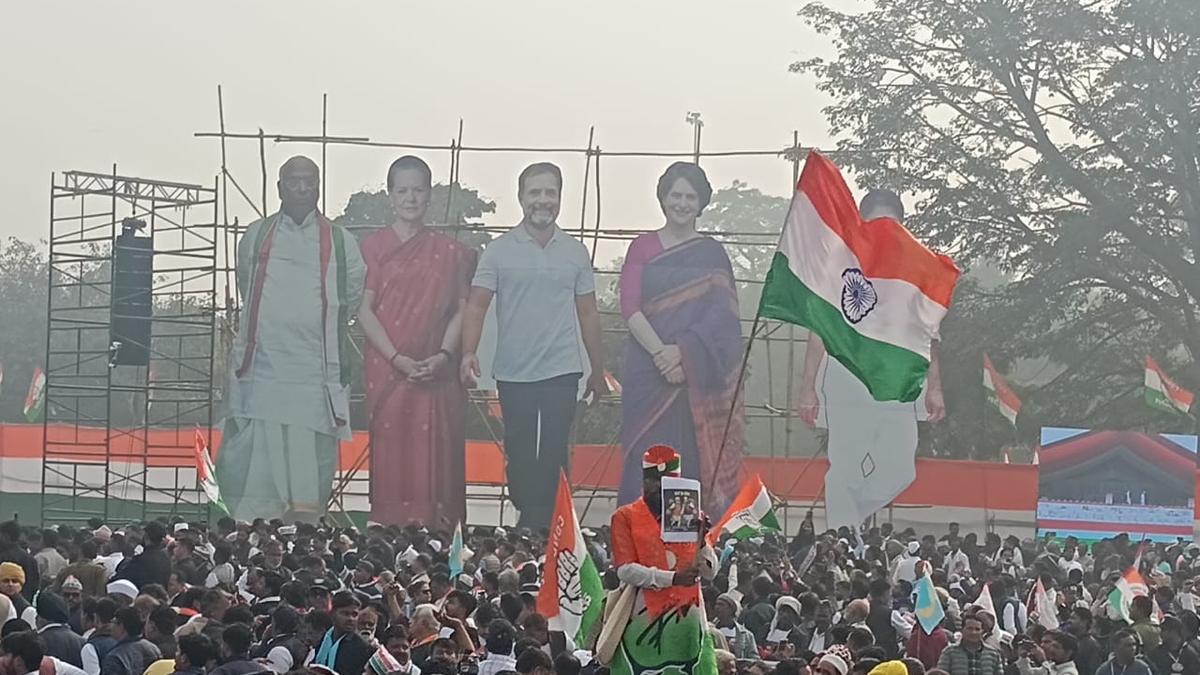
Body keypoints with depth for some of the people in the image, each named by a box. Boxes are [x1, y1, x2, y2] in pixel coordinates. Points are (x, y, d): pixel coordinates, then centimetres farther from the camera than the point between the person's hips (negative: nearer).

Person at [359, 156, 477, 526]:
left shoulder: (449, 251, 11)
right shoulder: (374, 246, 5)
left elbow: (462, 308, 7)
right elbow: (364, 309, -1)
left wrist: (444, 355, -9)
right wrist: (398, 359, -11)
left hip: (437, 373, 1)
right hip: (388, 368, -1)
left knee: (436, 460, -1)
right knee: (391, 457, -2)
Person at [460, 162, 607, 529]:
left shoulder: (575, 252, 6)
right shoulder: (499, 250, 0)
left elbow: (587, 314, 11)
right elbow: (477, 305, -5)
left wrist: (598, 371, 12)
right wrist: (469, 352, -21)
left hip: (562, 371, 0)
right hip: (513, 373, 0)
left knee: (554, 454, -3)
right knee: (519, 453, 8)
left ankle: (548, 525, 2)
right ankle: (527, 519, 22)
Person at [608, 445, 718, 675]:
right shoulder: (625, 517, 3)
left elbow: (710, 572, 7)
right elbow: (626, 570, -9)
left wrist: (701, 541, -12)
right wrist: (673, 578, -19)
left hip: (686, 621, 3)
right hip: (645, 620, -3)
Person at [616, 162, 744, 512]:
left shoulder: (712, 254, 8)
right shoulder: (643, 247, 8)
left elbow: (721, 314, -1)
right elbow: (630, 307, -2)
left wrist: (683, 352, -15)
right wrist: (660, 352, -15)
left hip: (699, 377, 0)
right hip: (649, 372, 0)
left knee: (695, 462, -1)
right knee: (646, 465, -3)